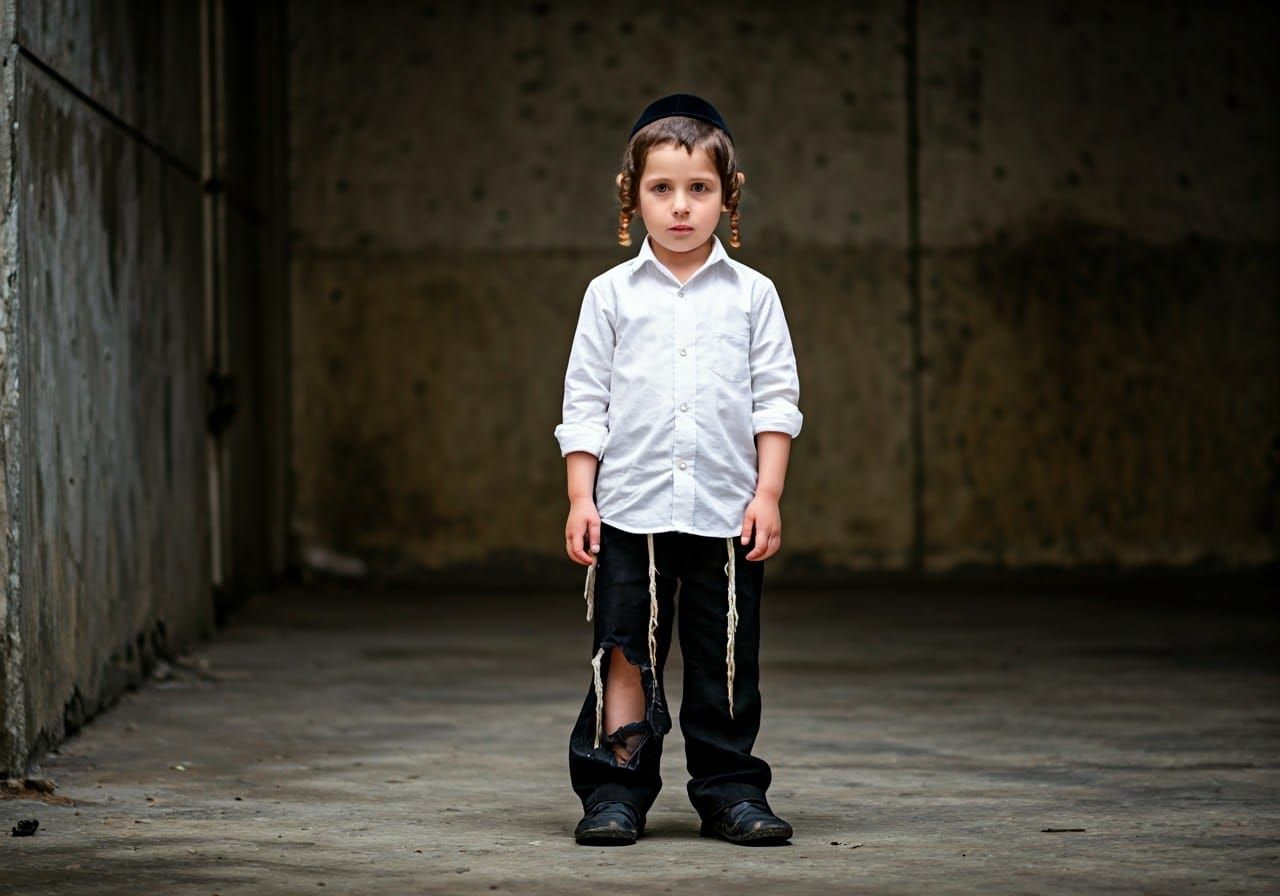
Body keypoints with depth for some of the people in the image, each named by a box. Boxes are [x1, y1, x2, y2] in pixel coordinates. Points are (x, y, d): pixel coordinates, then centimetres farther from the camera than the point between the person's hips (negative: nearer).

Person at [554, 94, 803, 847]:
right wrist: (581, 499, -2)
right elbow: (585, 402, 5)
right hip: (630, 510, 0)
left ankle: (731, 791, 15)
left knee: (727, 661, 5)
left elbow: (775, 398, 5)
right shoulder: (611, 295, 5)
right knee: (626, 654, 0)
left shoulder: (751, 294, 6)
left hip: (726, 513, 1)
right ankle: (615, 792, 7)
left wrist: (768, 494, -3)